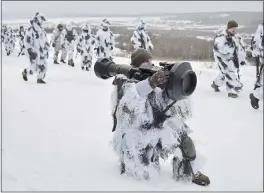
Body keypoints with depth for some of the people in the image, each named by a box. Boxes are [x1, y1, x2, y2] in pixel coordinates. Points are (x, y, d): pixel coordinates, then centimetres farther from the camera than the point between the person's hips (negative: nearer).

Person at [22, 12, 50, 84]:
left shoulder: (42, 31, 11)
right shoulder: (30, 30, -10)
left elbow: (46, 41, 21)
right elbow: (27, 42, -13)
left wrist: (46, 50, 16)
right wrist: (30, 51, -19)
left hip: (42, 51, 6)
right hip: (34, 52, -6)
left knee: (43, 66, -1)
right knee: (34, 68, -7)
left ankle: (40, 79, 12)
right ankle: (25, 72, 21)